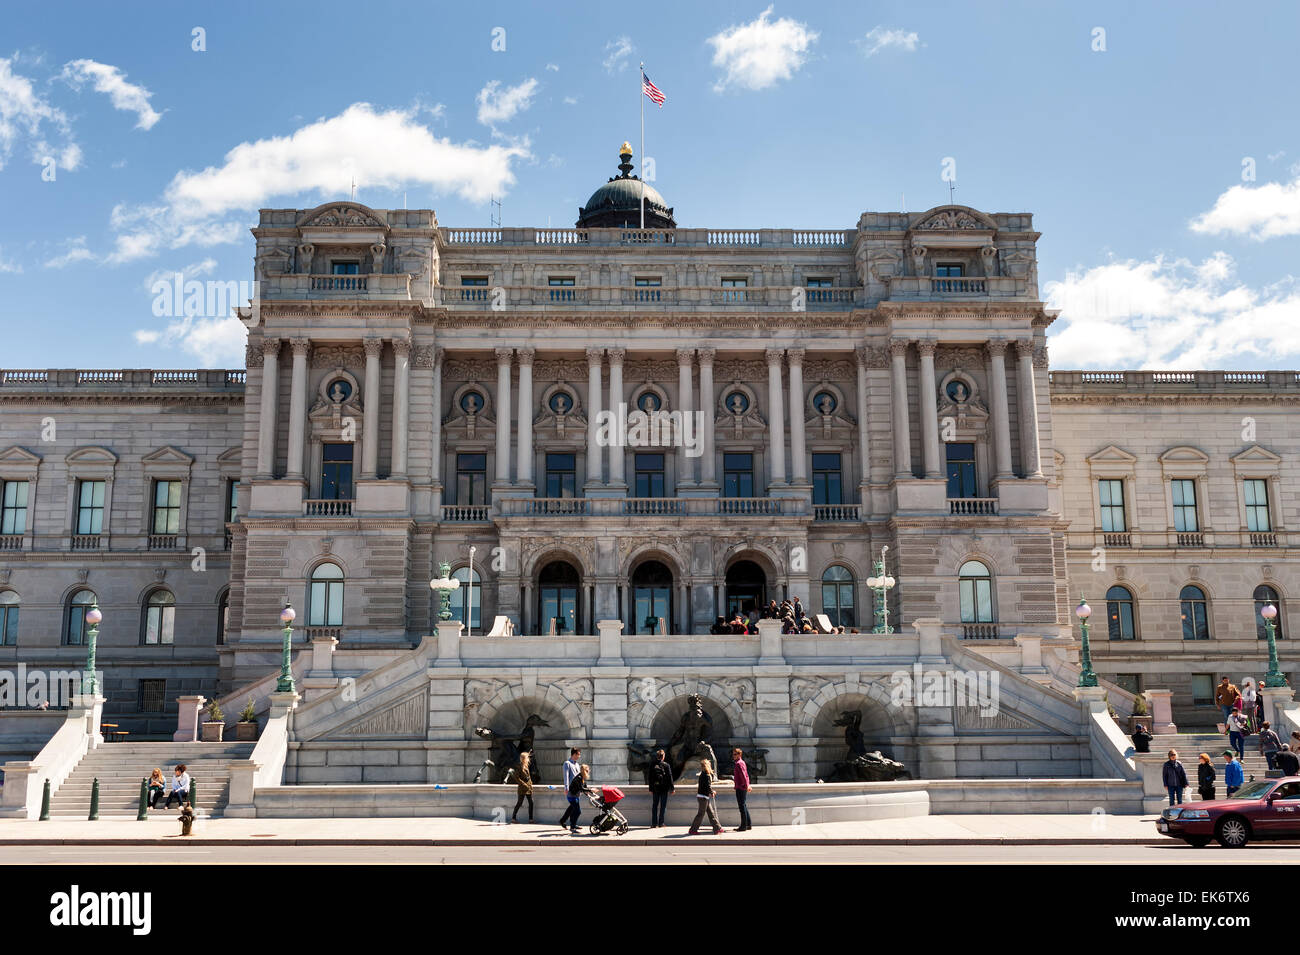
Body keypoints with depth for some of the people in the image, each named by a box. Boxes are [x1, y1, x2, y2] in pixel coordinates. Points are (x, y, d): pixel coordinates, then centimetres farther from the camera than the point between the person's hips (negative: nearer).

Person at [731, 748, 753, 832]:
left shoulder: (739, 763, -14)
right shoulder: (742, 762, 17)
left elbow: (743, 775, -22)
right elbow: (746, 775, 21)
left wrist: (746, 786, -23)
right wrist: (748, 785, 20)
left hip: (740, 788, -10)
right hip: (743, 788, 10)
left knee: (742, 806, -5)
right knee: (744, 806, 15)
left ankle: (743, 826, -3)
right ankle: (748, 824, 21)